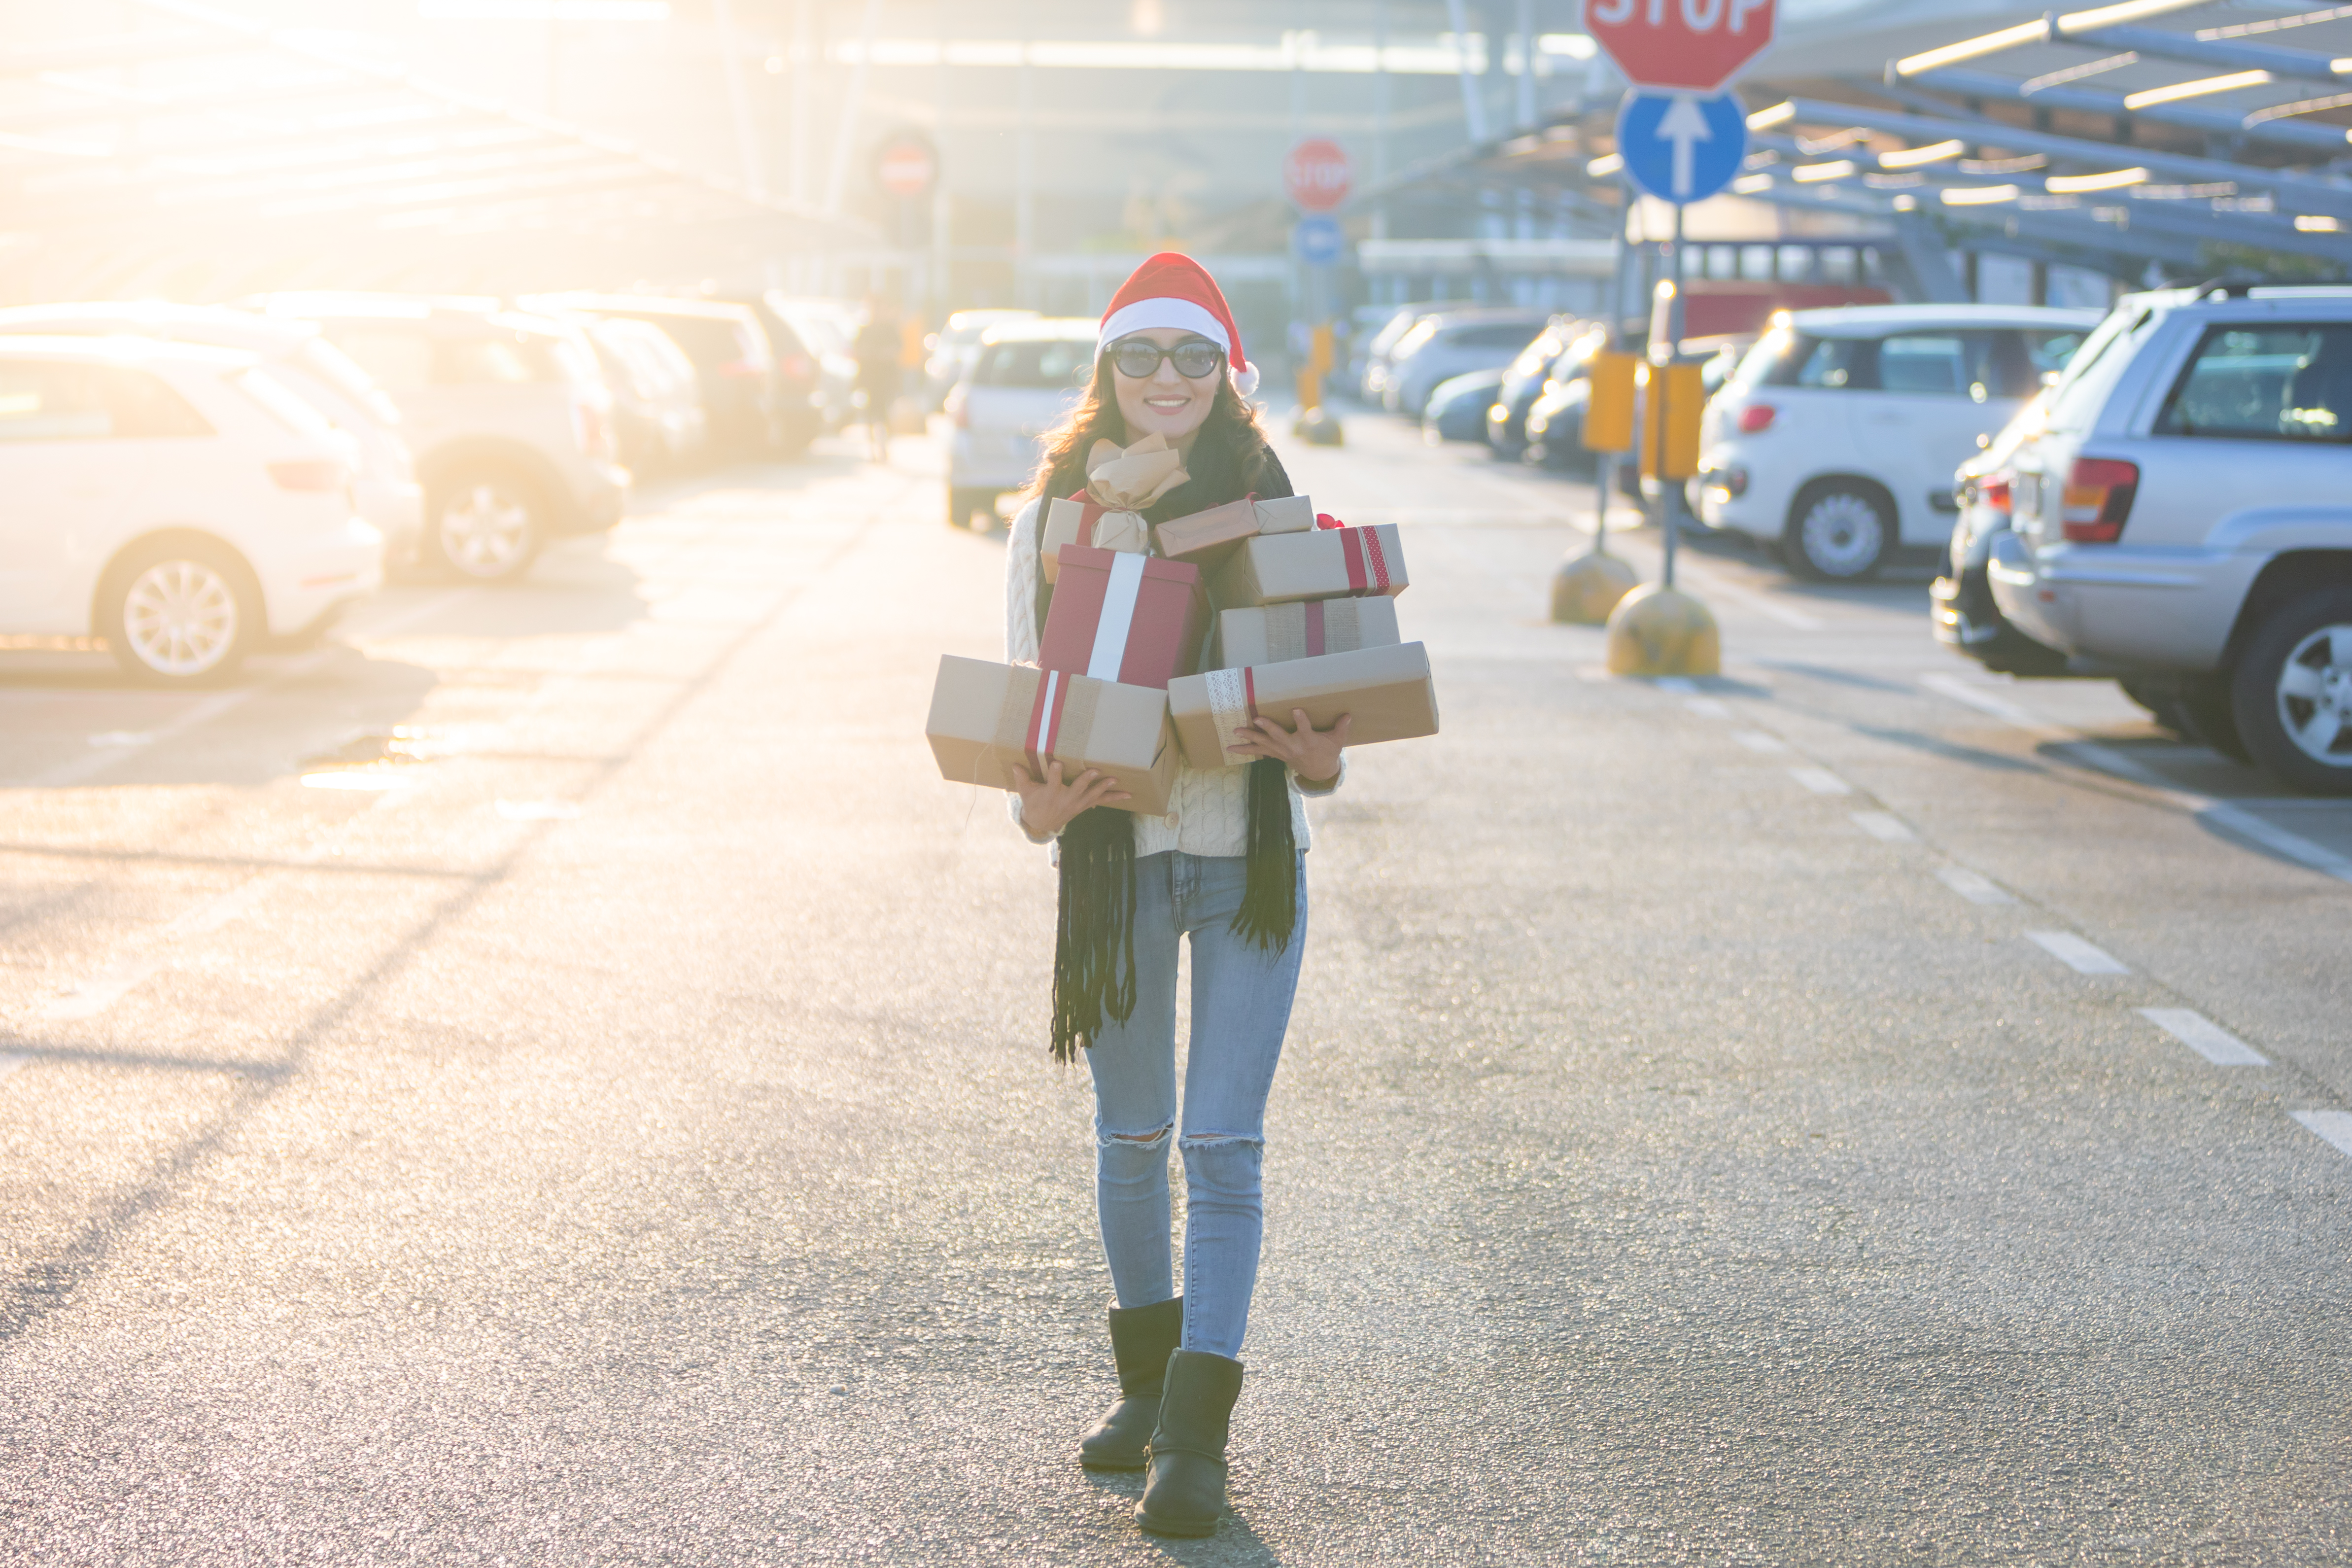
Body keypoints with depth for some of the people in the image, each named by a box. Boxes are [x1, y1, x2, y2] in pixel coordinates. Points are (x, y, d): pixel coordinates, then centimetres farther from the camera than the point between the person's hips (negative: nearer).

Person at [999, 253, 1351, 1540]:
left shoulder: (1270, 509, 4)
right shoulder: (1057, 518, 2)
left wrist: (1318, 761, -15)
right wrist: (1036, 805, -16)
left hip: (1252, 855, -1)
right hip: (1115, 854, 1)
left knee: (1222, 1144, -5)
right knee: (1130, 1137, 13)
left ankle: (1196, 1433, -2)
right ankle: (1146, 1377, 32)